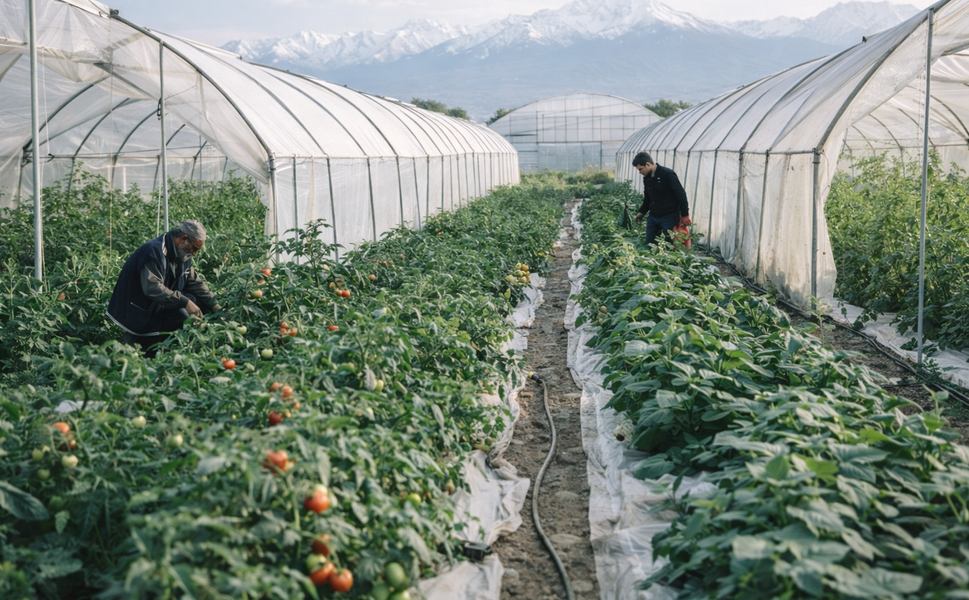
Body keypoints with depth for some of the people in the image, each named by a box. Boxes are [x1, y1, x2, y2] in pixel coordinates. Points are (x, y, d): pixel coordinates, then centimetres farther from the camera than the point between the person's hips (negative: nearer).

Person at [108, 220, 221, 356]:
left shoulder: (181, 254, 6)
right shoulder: (154, 251, -23)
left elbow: (195, 282, 10)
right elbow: (153, 288, -33)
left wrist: (216, 307, 0)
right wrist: (185, 302, -34)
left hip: (157, 305, 10)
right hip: (137, 311, -9)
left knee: (196, 303, -2)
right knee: (182, 317, -24)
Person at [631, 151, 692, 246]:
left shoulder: (667, 174, -16)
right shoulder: (646, 178, 8)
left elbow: (681, 194, -15)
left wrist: (685, 215, -15)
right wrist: (642, 212, 20)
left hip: (669, 217, -7)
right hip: (652, 217, 7)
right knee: (649, 245, 5)